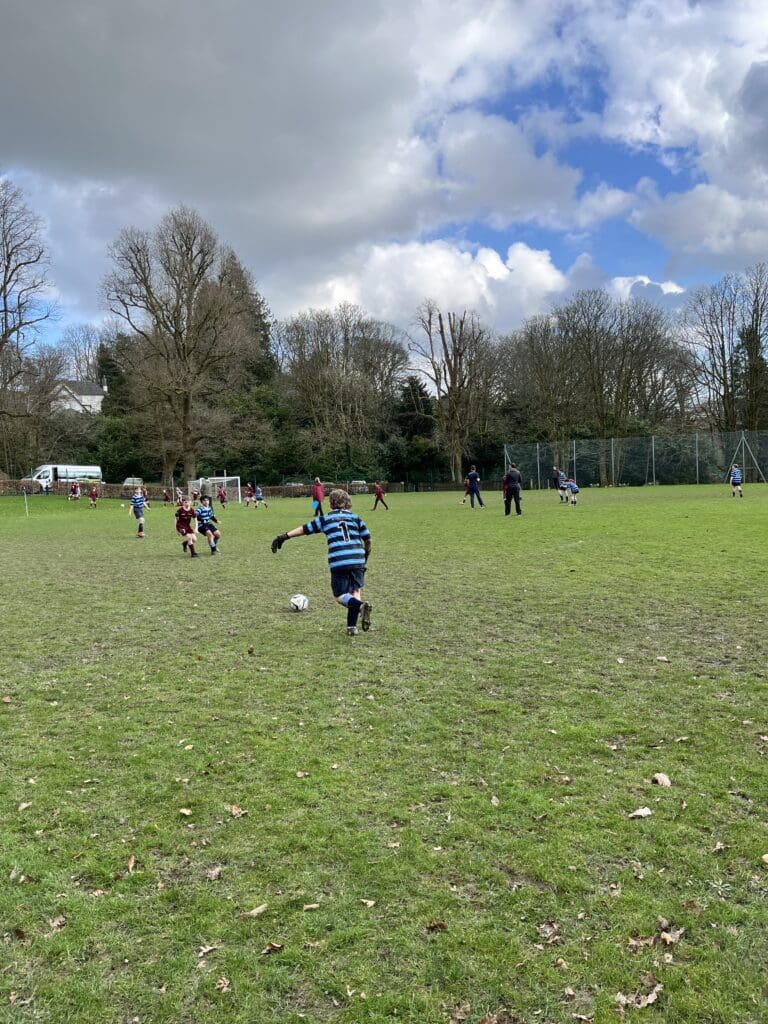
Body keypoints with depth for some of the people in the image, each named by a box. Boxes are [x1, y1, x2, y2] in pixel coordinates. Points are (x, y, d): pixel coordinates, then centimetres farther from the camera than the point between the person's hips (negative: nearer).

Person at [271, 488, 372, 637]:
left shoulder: (325, 519, 13)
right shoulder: (356, 518, 14)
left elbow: (304, 529, 14)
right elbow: (367, 539, 11)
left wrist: (285, 536, 21)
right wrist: (365, 558, 26)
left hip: (338, 563, -2)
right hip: (357, 561, 2)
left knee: (340, 596, 8)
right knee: (355, 591, 16)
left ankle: (360, 605, -23)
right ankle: (352, 627, 4)